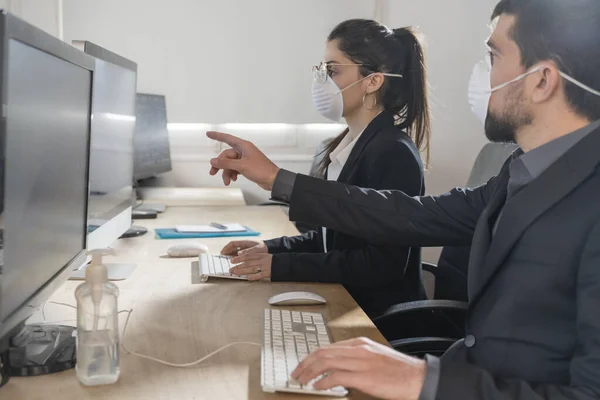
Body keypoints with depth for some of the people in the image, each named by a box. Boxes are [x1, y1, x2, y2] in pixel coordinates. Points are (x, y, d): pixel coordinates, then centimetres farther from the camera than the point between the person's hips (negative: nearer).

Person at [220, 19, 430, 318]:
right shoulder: (348, 144, 8)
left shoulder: (393, 153, -19)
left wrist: (281, 265, -24)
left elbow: (384, 265, -23)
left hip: (381, 319, -7)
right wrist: (271, 248, 1)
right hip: (345, 303, 8)